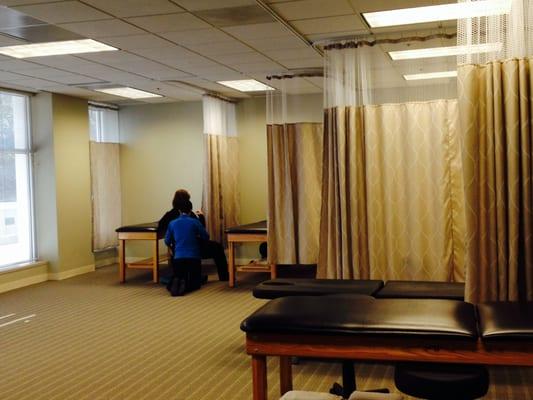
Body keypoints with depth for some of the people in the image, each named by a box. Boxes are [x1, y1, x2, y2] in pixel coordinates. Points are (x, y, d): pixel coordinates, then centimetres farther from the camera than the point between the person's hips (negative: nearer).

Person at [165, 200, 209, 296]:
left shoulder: (172, 223, 4)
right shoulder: (195, 222, -2)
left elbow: (167, 242, 11)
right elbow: (206, 237, 6)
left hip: (178, 258, 2)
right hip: (193, 257, -2)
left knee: (177, 277, 19)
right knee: (195, 282, 11)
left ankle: (176, 283, -17)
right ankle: (186, 285, -23)